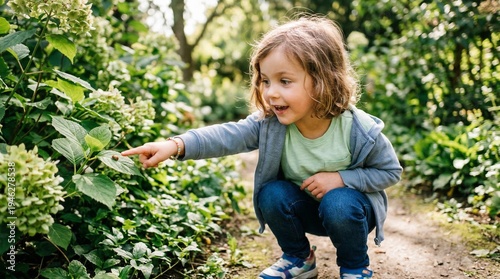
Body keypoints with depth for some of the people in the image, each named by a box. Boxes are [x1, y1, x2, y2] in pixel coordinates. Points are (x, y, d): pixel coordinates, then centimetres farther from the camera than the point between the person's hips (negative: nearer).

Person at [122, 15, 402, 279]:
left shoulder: (360, 130, -27)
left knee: (338, 204, -33)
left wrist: (342, 179, -28)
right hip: (304, 209, 3)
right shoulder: (270, 122, -22)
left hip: (347, 206, -3)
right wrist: (176, 145, -48)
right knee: (272, 194, -24)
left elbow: (391, 171, -13)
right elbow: (228, 135, -32)